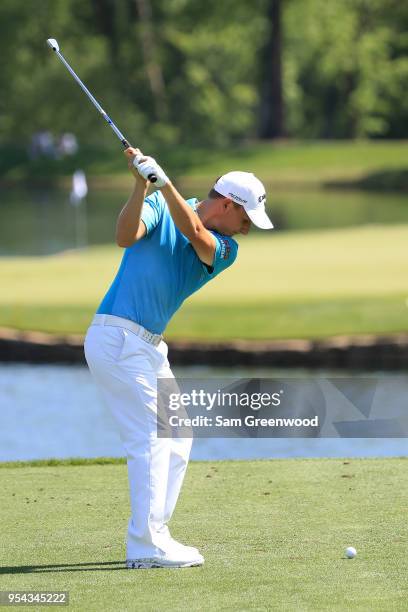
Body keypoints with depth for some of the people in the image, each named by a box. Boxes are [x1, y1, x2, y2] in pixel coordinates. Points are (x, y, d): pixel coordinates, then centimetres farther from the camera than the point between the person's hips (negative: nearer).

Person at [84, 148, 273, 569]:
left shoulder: (225, 250, 7)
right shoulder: (158, 205, -4)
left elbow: (196, 236, -16)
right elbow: (125, 237, -22)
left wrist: (164, 182, -29)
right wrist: (142, 185, -32)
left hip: (150, 346, 8)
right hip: (117, 338, -8)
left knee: (176, 440, 10)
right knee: (152, 439, -11)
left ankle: (153, 535, 15)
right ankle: (145, 546, -12)